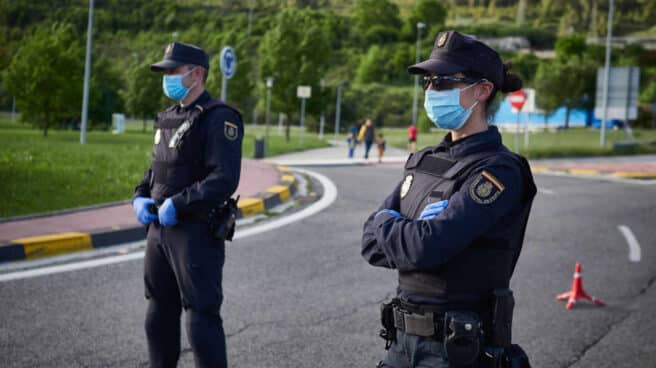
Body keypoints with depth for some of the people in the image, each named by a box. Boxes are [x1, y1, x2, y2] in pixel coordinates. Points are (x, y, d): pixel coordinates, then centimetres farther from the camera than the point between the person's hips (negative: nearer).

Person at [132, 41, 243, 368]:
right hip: (159, 229, 9)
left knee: (201, 317, -5)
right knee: (159, 314, 17)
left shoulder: (219, 119, -12)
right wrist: (140, 197, 6)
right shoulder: (168, 119, 14)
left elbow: (225, 180, -22)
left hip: (196, 233, -9)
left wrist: (176, 205, -21)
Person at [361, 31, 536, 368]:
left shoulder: (499, 172, -15)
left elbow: (426, 246, -23)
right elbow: (371, 244, 6)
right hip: (404, 340, 7)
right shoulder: (424, 162, 9)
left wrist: (385, 224, -4)